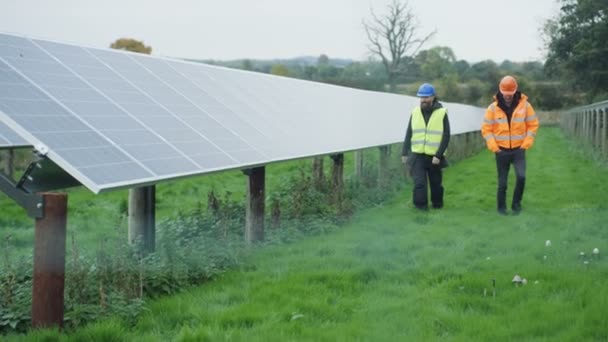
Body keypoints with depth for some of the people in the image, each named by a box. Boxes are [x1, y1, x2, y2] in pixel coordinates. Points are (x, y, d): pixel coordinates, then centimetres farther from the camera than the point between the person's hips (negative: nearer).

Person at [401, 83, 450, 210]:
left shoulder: (442, 113, -5)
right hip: (417, 155, 1)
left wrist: (438, 155, -15)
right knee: (419, 183, -10)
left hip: (434, 157, -1)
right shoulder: (415, 112, 6)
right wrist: (404, 153, 5)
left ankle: (437, 204, 31)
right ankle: (421, 207, -4)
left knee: (435, 183, 12)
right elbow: (409, 134, 10)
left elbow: (446, 137, -7)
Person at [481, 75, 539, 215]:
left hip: (518, 150, 0)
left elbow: (533, 125, 2)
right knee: (502, 182, 5)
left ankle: (516, 204, 3)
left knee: (521, 177, -16)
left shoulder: (525, 105, -4)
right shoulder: (493, 108, -5)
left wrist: (526, 144, -6)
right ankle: (501, 207, 21)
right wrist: (494, 147, -9)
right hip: (501, 151, 0)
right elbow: (486, 129, -1)